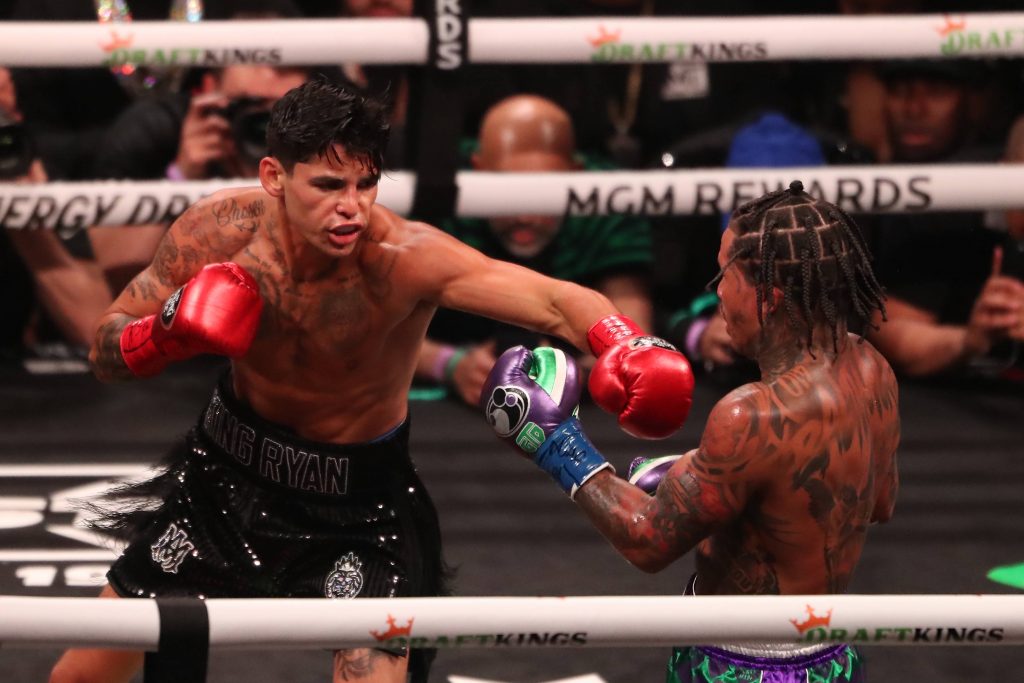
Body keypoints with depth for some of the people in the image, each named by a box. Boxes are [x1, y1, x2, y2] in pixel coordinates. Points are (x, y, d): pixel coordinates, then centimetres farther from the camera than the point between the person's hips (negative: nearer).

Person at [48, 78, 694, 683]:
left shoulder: (404, 256, -31)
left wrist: (624, 346, -65)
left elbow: (557, 300, -44)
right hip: (227, 474, 3)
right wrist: (168, 333, -30)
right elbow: (106, 352, -8)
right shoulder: (222, 229, -20)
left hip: (359, 501, -3)